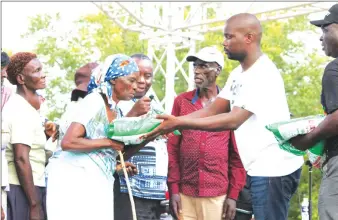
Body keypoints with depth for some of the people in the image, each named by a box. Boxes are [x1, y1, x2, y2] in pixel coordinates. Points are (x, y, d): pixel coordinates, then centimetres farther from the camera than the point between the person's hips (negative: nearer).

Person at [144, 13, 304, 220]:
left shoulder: (264, 74, -18)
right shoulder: (238, 74, 13)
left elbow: (233, 120, -25)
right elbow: (213, 110, 10)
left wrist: (178, 123, -26)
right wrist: (172, 121, -5)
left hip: (273, 169, -9)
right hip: (259, 169, 9)